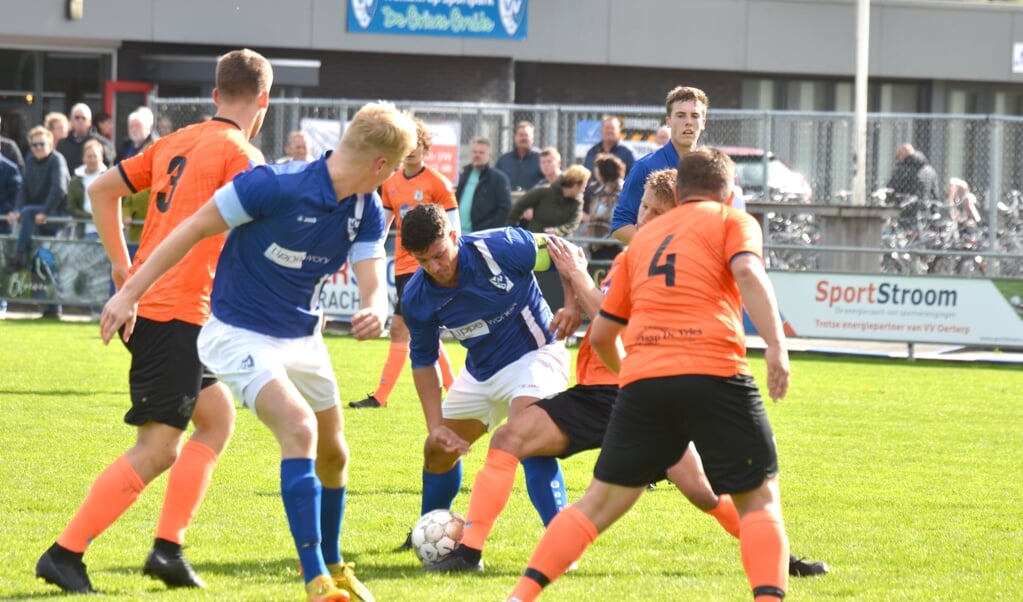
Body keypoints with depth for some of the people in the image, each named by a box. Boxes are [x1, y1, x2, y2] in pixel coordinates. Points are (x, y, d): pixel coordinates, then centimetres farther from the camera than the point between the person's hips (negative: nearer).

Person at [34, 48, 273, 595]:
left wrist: (121, 263, 22)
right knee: (157, 448, -7)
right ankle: (64, 554, -9)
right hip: (179, 313, -9)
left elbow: (101, 189, 19)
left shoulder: (175, 144, 14)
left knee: (217, 416, 19)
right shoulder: (241, 155, -9)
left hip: (143, 301, 9)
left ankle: (168, 548, 12)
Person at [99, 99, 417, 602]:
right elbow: (194, 229, -17)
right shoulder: (275, 186, -26)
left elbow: (371, 283, -13)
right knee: (299, 429, -26)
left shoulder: (367, 212, -4)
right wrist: (130, 293, -15)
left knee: (333, 453, 16)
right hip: (240, 333, -7)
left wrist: (374, 312, -39)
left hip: (302, 336, 8)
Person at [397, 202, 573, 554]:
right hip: (481, 373, 6)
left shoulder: (498, 248, -27)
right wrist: (435, 425, -6)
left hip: (533, 354, -6)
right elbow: (423, 360, 0)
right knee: (438, 449, 14)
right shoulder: (417, 298, -14)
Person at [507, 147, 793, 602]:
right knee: (760, 499, 7)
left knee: (601, 501, 13)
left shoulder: (644, 237, 27)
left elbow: (600, 334, 30)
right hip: (715, 375, -4)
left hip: (642, 381, 4)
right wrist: (776, 344, -17)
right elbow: (747, 271, -10)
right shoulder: (733, 221, 14)